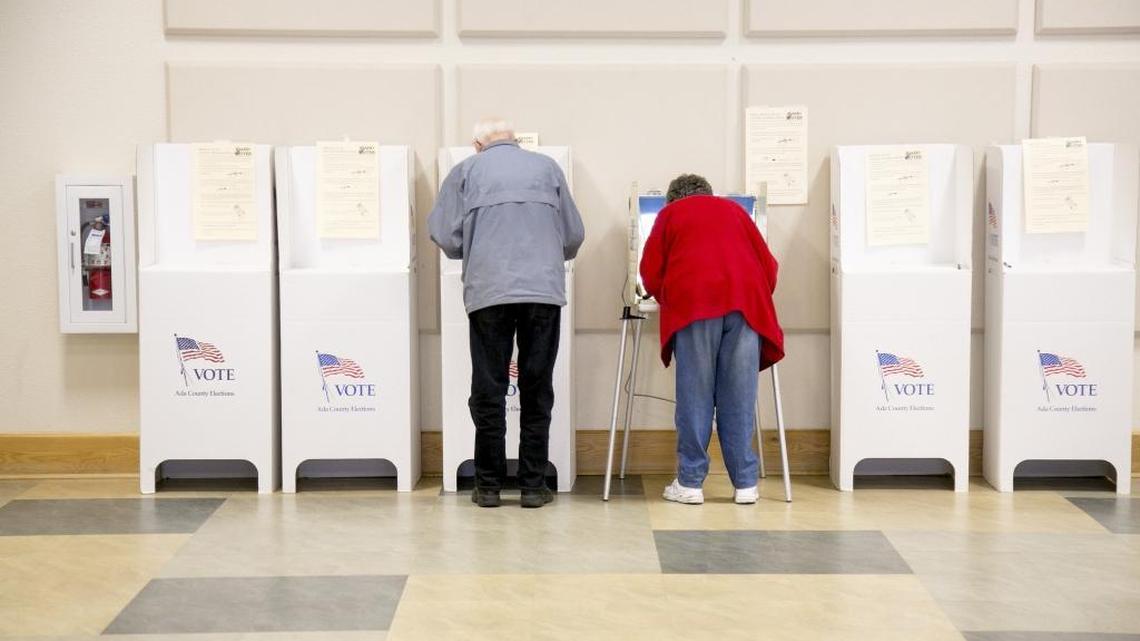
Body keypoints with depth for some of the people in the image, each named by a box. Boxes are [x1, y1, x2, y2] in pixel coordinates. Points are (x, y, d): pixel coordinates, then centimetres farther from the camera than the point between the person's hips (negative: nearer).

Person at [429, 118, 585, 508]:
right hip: (544, 290, 1)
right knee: (536, 389, 6)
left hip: (488, 291, -1)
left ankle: (489, 486, 9)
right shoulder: (547, 168, 13)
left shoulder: (466, 172, 10)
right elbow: (574, 235, 14)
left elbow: (446, 237, 4)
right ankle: (533, 485, 8)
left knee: (489, 389, 6)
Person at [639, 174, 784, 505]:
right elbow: (768, 265, 21)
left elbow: (650, 271, 13)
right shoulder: (734, 209, 26)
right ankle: (745, 483, 2)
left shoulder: (670, 213, 21)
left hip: (693, 300, -2)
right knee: (739, 396, 2)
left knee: (694, 394, 1)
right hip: (745, 300, 2)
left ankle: (690, 482, 1)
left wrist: (668, 301, 30)